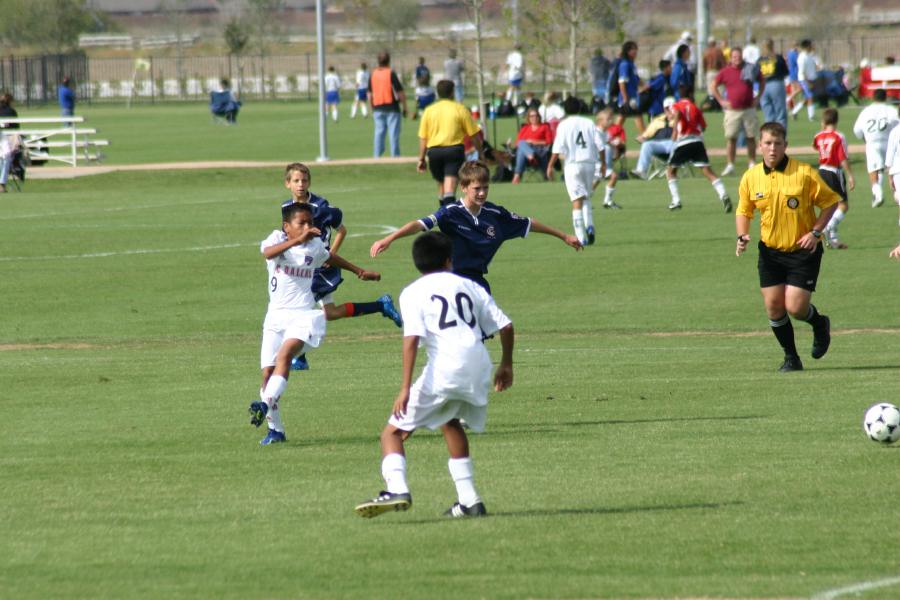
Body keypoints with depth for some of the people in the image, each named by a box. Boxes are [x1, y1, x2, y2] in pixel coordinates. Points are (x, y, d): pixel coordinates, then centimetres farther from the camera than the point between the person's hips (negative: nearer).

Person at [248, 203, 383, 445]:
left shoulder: (315, 246, 6)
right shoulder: (277, 239, -3)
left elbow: (330, 257, 30)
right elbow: (268, 253, -28)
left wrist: (359, 271, 41)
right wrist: (298, 240, -41)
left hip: (304, 314, -1)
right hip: (277, 315, 1)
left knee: (285, 354, -28)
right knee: (268, 372, 0)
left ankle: (265, 405, -41)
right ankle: (275, 429, 13)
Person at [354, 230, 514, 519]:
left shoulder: (413, 292, 6)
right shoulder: (469, 287, 19)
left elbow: (412, 338, -9)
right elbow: (505, 326, 14)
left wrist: (405, 388, -13)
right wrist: (506, 365, 30)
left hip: (443, 370, -5)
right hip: (478, 366, 5)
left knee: (393, 432, 2)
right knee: (451, 424, 32)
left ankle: (397, 490, -24)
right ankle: (469, 501, 30)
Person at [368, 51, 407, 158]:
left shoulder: (373, 75, 4)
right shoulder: (391, 74, -10)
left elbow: (370, 94, 10)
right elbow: (400, 93, -11)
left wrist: (372, 109, 20)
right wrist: (404, 108, -1)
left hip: (377, 108, 4)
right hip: (391, 108, -4)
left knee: (379, 132, 7)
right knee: (393, 133, -1)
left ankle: (377, 156, 4)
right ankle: (395, 156, -1)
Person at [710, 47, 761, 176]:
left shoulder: (750, 69, 4)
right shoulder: (725, 72, 0)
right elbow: (713, 87, 8)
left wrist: (758, 97, 9)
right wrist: (721, 101, 0)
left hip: (749, 110, 1)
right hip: (732, 111, -1)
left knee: (751, 137, 4)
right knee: (731, 137, -4)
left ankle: (752, 164, 12)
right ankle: (730, 165, 1)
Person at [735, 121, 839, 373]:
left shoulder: (804, 173, -13)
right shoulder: (751, 177, -2)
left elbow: (831, 201, -3)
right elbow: (743, 211, 11)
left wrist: (815, 232, -13)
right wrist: (742, 236, -7)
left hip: (803, 250, -4)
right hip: (770, 251, 4)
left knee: (795, 307, -10)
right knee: (773, 307, -1)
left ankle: (819, 323, 25)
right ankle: (791, 358, 18)